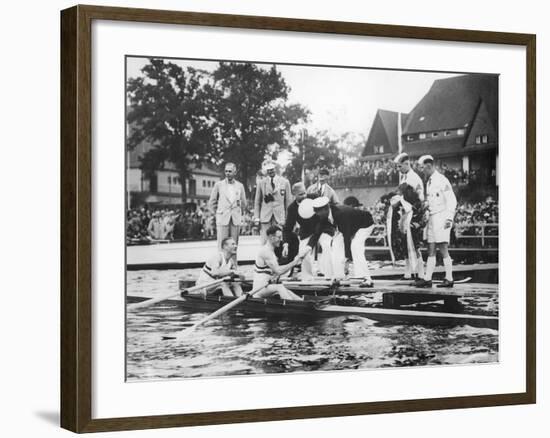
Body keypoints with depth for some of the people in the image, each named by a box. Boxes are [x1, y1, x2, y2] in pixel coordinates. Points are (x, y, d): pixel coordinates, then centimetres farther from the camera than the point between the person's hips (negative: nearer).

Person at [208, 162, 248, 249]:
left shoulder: (240, 186, 10)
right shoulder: (218, 185, 5)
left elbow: (243, 203, 18)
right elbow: (211, 203, 10)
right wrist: (216, 214, 7)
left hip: (236, 220, 2)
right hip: (222, 219, -2)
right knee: (222, 245, -8)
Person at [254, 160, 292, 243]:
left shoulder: (284, 182, 6)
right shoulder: (261, 182, 8)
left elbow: (288, 201, 8)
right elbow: (257, 201, 11)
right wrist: (256, 217, 4)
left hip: (279, 217, 0)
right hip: (265, 217, 0)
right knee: (264, 242, -5)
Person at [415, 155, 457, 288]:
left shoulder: (442, 181, -11)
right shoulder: (429, 182, 16)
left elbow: (452, 200, -13)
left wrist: (449, 218, -19)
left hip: (442, 218, -9)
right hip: (432, 218, 9)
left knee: (443, 250, -8)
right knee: (431, 250, 7)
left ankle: (449, 279, -3)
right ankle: (427, 279, 7)